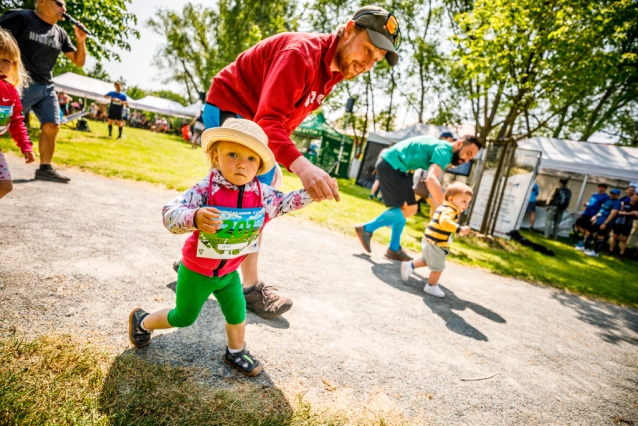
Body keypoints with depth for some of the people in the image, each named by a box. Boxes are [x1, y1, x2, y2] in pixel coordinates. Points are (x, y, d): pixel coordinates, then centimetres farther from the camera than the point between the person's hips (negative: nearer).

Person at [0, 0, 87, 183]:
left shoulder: (60, 34, 11)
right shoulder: (21, 18, -6)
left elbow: (78, 61, 13)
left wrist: (80, 41, -3)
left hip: (47, 87, 6)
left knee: (52, 127, 2)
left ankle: (45, 168, 11)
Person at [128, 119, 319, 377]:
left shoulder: (262, 194, -14)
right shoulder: (205, 189, -29)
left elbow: (287, 202, -2)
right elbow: (169, 214, -37)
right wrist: (194, 218, -58)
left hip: (228, 272, 4)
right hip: (196, 271, -4)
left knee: (237, 315, 17)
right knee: (183, 318, 18)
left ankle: (235, 352, 47)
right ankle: (142, 321, 48)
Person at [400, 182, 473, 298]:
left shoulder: (443, 207, 11)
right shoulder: (449, 210, -20)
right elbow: (444, 221, -40)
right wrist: (459, 229, -45)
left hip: (429, 242, 9)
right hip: (436, 245, -9)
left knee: (426, 260, 31)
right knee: (438, 267, 8)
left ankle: (410, 265, 30)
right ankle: (431, 287, 23)